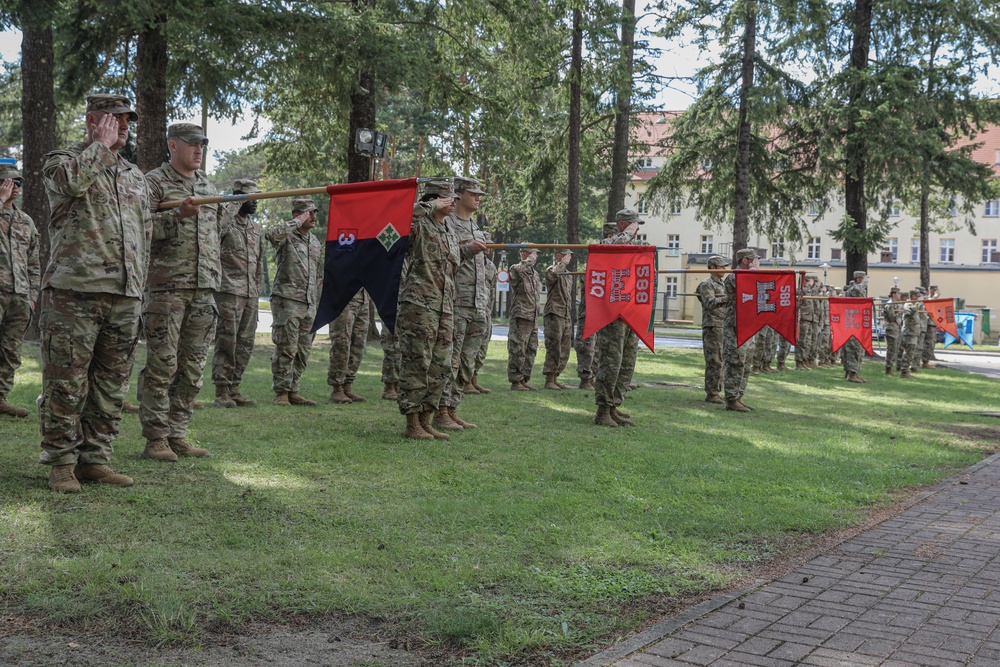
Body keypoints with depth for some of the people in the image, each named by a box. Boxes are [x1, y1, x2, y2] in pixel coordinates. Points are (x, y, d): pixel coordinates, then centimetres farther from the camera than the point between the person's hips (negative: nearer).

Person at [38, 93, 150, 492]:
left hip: (124, 297, 6)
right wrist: (102, 145, -7)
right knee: (66, 383, -4)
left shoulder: (136, 177, 21)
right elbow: (70, 180, -22)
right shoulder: (62, 161, 4)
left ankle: (95, 458, 16)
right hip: (73, 291, -5)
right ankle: (61, 463, 6)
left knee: (111, 386, 7)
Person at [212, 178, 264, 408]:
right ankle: (221, 391, -1)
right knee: (227, 342, -6)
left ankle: (234, 388, 14)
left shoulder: (256, 227, 18)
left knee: (245, 344, 7)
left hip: (251, 294, 7)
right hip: (230, 292, -7)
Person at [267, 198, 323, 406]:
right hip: (287, 301, -7)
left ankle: (292, 391, 15)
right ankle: (281, 393, -1)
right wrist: (297, 222, -20)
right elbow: (271, 234, -29)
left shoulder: (315, 242, 19)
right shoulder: (287, 236, -3)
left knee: (303, 351, 8)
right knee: (286, 348, -7)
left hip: (309, 304, 7)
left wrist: (318, 302, 20)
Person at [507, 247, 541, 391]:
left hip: (533, 318, 9)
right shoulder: (516, 269, -7)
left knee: (530, 351, 11)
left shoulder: (534, 273, 19)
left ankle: (524, 380, 18)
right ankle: (515, 382, -3)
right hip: (520, 317, -9)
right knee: (518, 350, -7)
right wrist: (530, 260, -19)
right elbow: (518, 270, -34)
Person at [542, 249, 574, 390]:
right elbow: (551, 275, -33)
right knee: (554, 350, -9)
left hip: (566, 317, 8)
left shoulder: (569, 274, 21)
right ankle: (549, 380, -5)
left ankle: (555, 378, 16)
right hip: (554, 315, -8)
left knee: (564, 352, 9)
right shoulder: (552, 270, -5)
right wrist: (563, 263, -20)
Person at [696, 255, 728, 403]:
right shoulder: (706, 284, -7)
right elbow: (710, 303, -22)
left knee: (721, 362, 11)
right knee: (714, 362, -9)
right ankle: (711, 394, -5)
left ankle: (717, 392, 17)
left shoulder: (722, 285, 20)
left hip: (723, 328, 9)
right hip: (712, 328, -9)